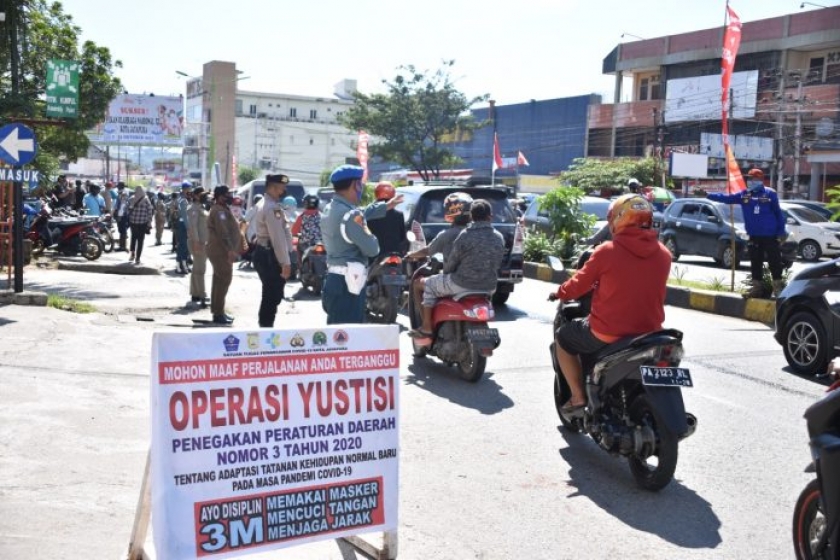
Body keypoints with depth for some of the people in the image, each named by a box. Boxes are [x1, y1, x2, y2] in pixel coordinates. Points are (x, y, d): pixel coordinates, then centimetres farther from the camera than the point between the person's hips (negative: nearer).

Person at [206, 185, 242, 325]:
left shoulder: (222, 209, 18)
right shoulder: (219, 211, -16)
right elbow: (223, 233, -26)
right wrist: (230, 250, -30)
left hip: (221, 251, 11)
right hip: (221, 251, -11)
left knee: (219, 281, 15)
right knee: (223, 281, -10)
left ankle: (218, 311, 24)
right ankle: (218, 314, -9)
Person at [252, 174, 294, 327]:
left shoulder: (265, 205, 17)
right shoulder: (273, 208, -18)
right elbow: (278, 238, -22)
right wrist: (285, 262, -21)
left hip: (263, 253, 11)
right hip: (271, 256, -11)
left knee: (269, 295, 18)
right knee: (273, 296, -5)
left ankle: (265, 326, 26)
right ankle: (266, 326, 0)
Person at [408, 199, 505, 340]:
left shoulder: (465, 236, -14)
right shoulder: (499, 238, 1)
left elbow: (451, 263, -8)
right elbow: (497, 264, 8)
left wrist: (446, 271, 14)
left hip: (463, 284, -6)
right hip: (489, 287, 6)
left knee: (428, 284, 16)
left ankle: (426, 328, 14)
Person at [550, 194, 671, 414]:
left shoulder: (607, 251, -12)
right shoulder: (663, 254, 2)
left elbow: (580, 284, -1)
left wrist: (560, 293, 20)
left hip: (608, 333, -5)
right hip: (650, 332, 5)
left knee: (562, 337, 20)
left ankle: (578, 397, 15)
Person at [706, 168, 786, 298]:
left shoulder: (770, 194, -5)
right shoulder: (744, 194, 4)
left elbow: (778, 213, -2)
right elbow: (727, 198, 1)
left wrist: (781, 231, -3)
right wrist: (708, 195, -9)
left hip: (770, 235, -4)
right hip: (754, 236, 4)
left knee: (774, 262, 0)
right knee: (755, 263, 10)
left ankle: (778, 287, 8)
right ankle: (757, 286, 18)